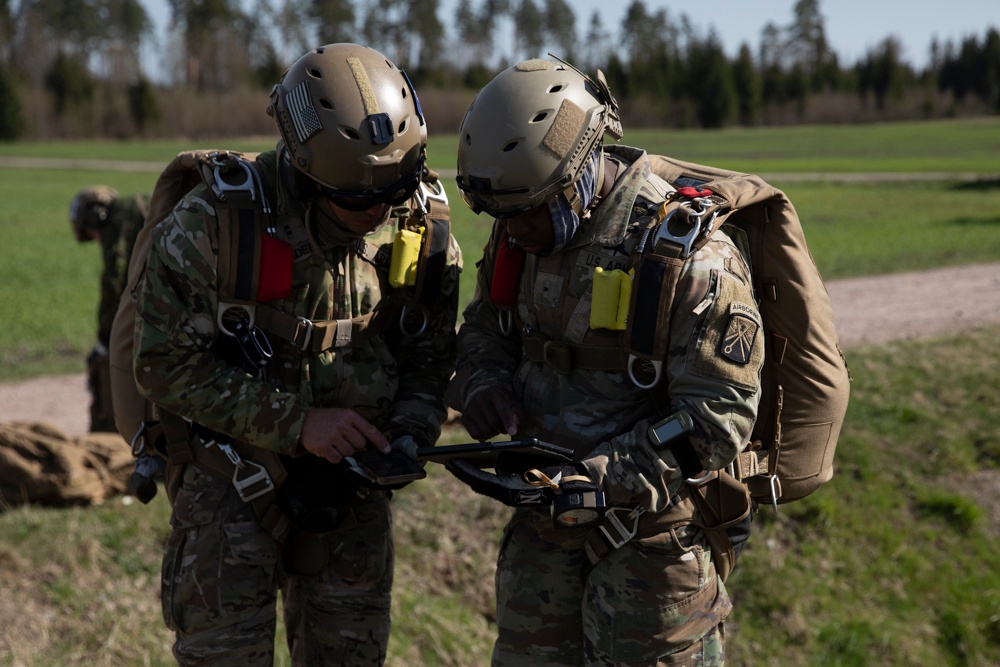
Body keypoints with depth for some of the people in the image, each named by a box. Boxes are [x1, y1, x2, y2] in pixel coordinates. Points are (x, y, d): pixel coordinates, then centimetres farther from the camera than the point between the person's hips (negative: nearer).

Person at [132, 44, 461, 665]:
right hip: (235, 470, -3)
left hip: (353, 471, 4)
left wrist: (411, 433, -16)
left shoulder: (419, 222, -9)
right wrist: (298, 421, -23)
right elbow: (168, 364, -18)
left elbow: (431, 351, 3)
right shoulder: (214, 221, -21)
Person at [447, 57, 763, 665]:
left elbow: (719, 417, -23)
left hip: (651, 531, -6)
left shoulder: (692, 255, -22)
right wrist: (483, 383, -7)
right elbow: (485, 329, 18)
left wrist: (585, 485, -30)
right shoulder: (523, 235, 0)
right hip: (544, 523, 7)